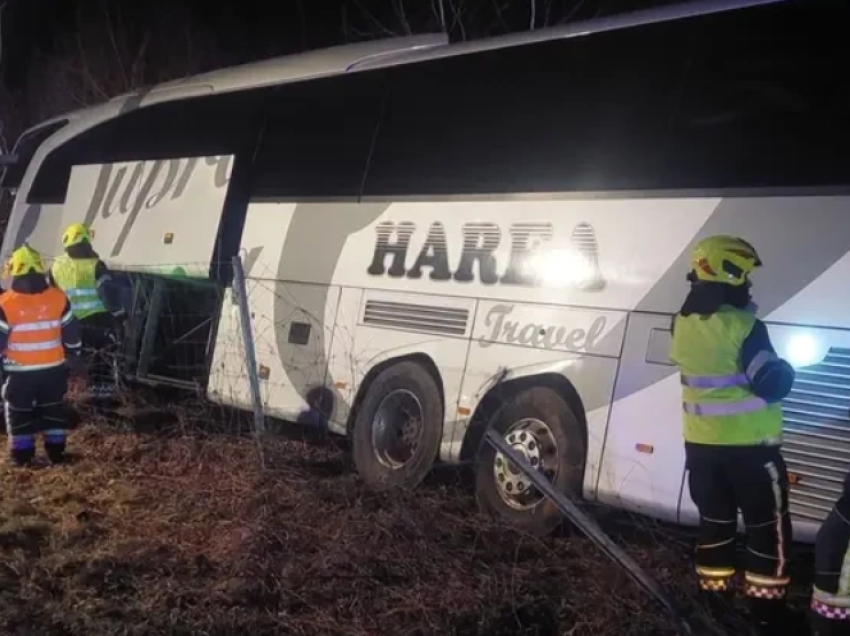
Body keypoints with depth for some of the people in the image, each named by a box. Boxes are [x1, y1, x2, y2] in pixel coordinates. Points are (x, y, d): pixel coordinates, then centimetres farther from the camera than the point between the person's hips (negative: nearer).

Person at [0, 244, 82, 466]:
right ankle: (56, 451, 19)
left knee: (19, 413, 13)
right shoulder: (58, 298, -7)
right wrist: (74, 352, 18)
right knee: (53, 410, 16)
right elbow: (71, 332, 2)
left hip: (20, 372, -2)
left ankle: (22, 454, 18)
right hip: (53, 368, 3)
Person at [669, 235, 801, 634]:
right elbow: (772, 385, -20)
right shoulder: (744, 327, -19)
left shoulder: (682, 323, 1)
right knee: (768, 525, 7)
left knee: (715, 520, 18)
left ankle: (713, 594, 26)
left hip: (700, 443, 6)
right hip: (748, 445, -6)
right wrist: (786, 369, 2)